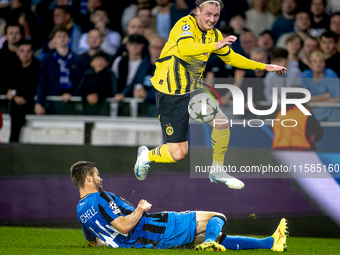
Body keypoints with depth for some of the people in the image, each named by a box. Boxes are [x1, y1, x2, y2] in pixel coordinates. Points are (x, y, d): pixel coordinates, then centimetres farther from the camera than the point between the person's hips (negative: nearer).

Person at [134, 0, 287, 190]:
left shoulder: (214, 34, 6)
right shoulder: (186, 24, -17)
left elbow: (231, 57, 21)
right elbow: (185, 48, -37)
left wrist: (264, 67, 18)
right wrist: (215, 45, -48)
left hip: (193, 91, 7)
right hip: (170, 94, -7)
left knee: (221, 121, -15)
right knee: (178, 153, -7)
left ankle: (217, 171, 6)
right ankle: (146, 156, 26)